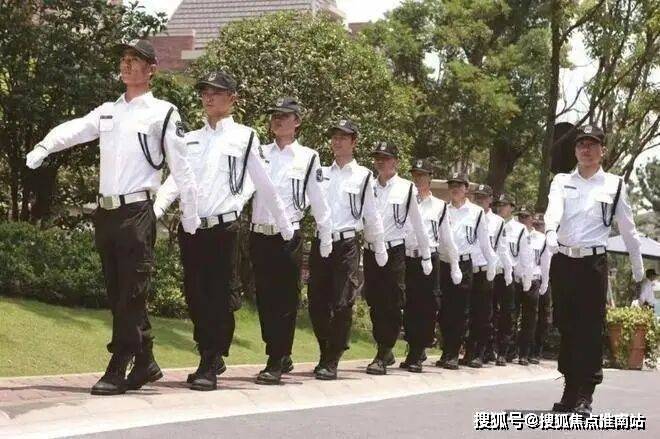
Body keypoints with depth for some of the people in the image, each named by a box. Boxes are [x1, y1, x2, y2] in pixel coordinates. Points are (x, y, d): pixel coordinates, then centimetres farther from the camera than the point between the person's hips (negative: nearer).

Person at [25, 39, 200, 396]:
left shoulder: (163, 114, -1)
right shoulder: (107, 112, 16)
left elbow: (181, 171, -2)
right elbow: (73, 130, 0)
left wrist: (191, 221, -3)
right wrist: (44, 147, -21)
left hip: (137, 212, -6)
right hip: (105, 212, 6)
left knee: (131, 294, -5)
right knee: (117, 293, 11)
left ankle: (117, 371, -3)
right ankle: (145, 363, 21)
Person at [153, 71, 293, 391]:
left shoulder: (244, 137, 3)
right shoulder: (191, 139, 15)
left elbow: (264, 184, 6)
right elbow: (174, 181, 6)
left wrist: (285, 224, 9)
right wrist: (153, 211, -11)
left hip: (223, 228, -4)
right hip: (192, 228, 5)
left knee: (218, 295, -4)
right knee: (195, 295, 7)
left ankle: (210, 367, 1)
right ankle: (211, 359, 21)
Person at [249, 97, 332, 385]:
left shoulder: (307, 157, 2)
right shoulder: (259, 153, 9)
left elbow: (319, 201, 4)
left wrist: (326, 239, 5)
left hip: (288, 236, -3)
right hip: (259, 234, 3)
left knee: (285, 301, -3)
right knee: (264, 298, 8)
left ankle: (276, 364, 0)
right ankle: (282, 357, 20)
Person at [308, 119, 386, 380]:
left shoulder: (363, 176, 4)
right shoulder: (321, 173, 12)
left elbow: (371, 215, 8)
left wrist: (380, 248, 10)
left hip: (346, 243, -3)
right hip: (320, 242, 3)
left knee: (342, 304, -7)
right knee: (317, 303, 5)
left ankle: (331, 362, -1)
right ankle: (325, 354, 21)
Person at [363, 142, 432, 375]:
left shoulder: (407, 188, -2)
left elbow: (418, 225, 4)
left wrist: (426, 256, 6)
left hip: (394, 251, -4)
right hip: (370, 251, 4)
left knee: (391, 305, -5)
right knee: (375, 304, 8)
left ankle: (382, 357, -3)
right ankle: (386, 352, 21)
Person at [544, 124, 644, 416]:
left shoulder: (614, 185, 5)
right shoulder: (561, 181, 8)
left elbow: (627, 228, 9)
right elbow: (554, 208, -13)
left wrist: (638, 267, 13)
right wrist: (551, 231, -34)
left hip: (593, 262, -2)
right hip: (562, 260, 2)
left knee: (590, 329, -4)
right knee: (566, 326, 8)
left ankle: (585, 395, -2)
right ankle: (570, 390, 17)